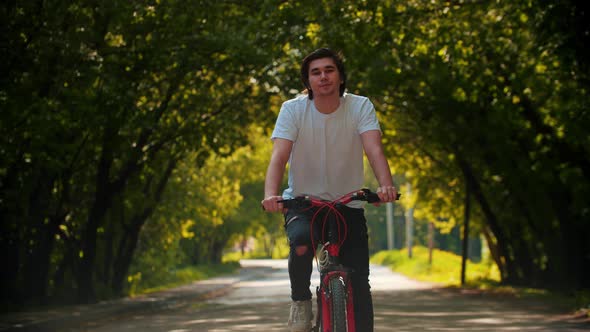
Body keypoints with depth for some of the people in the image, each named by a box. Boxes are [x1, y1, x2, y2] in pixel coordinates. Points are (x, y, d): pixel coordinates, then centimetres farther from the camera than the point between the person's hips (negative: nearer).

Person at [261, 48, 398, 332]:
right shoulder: (293, 109, -11)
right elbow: (279, 156, -23)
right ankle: (301, 301, -6)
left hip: (348, 204, 1)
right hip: (302, 202, -1)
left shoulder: (360, 107, -10)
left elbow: (374, 151, -24)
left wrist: (386, 185, -45)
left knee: (359, 286, -8)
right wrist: (270, 195, -42)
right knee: (301, 242, -34)